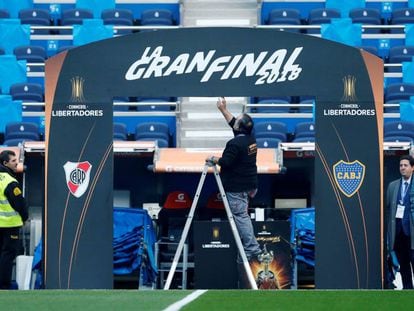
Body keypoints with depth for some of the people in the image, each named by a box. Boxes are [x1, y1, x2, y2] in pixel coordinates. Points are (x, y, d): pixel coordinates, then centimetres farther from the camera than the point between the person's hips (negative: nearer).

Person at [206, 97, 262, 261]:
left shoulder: (235, 143, -20)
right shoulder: (251, 139, 8)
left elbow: (225, 162, -20)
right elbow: (233, 124, 21)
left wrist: (213, 159, -1)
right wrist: (223, 110, 26)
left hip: (236, 188, -9)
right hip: (248, 185, 9)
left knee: (240, 216, -7)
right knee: (242, 215, 17)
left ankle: (252, 249, -10)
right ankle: (248, 247, 21)